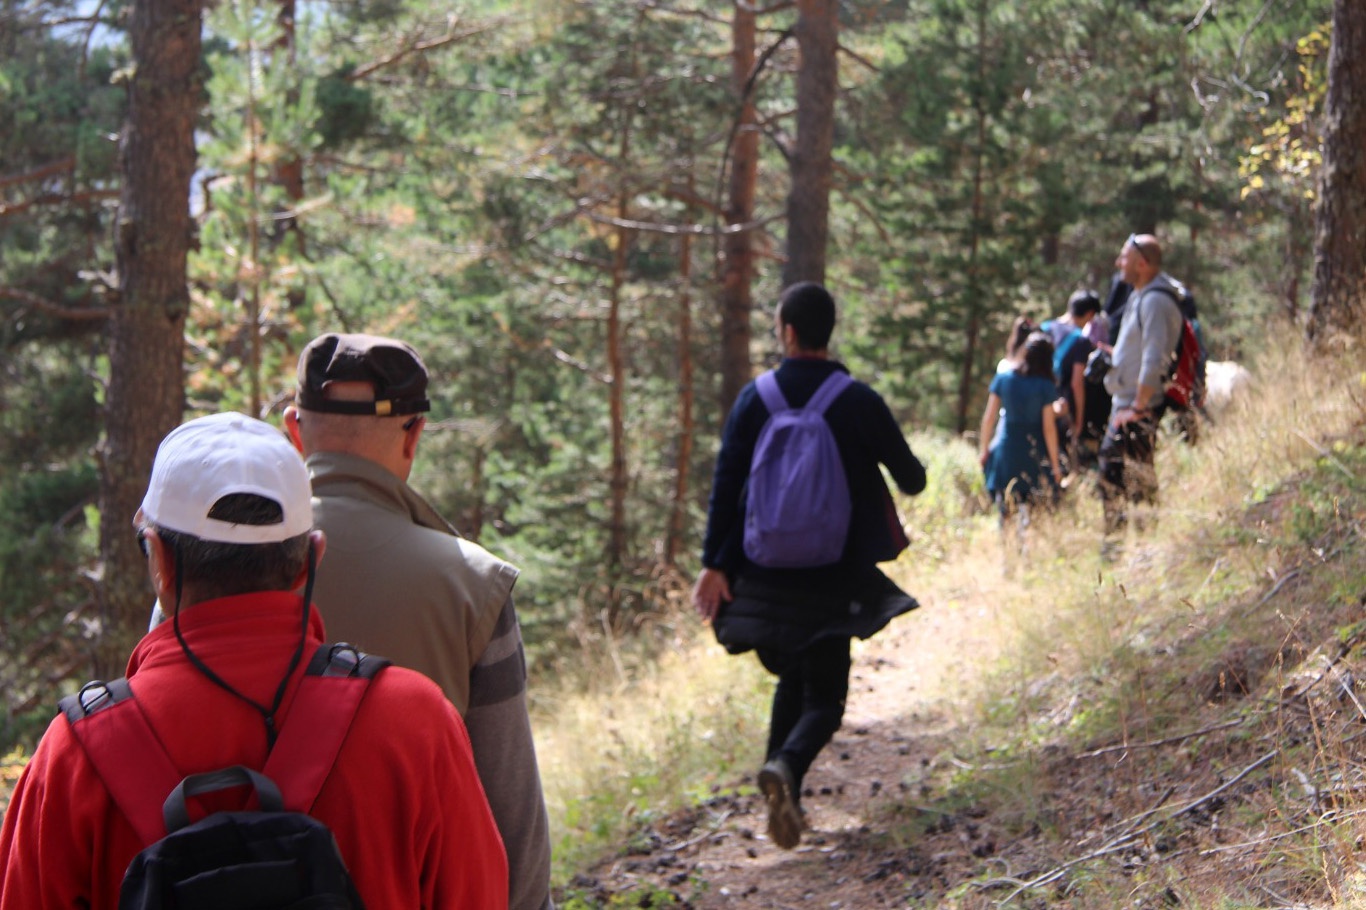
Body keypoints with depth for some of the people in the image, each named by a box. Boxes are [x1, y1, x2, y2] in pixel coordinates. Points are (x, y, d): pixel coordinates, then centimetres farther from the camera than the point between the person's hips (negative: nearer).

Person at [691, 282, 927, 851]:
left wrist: (714, 563, -1)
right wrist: (910, 480, 24)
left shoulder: (754, 399, -2)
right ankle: (787, 766, -25)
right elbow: (911, 478, -1)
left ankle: (783, 790, 19)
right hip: (833, 577, -3)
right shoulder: (858, 401, -8)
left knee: (793, 679, 23)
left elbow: (726, 484, -4)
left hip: (765, 570, 3)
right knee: (824, 696, 3)